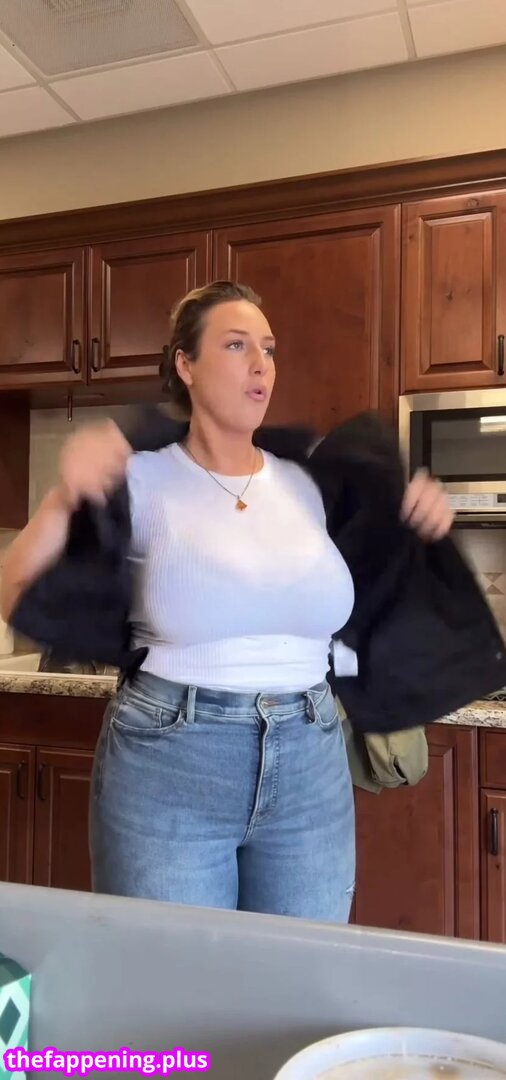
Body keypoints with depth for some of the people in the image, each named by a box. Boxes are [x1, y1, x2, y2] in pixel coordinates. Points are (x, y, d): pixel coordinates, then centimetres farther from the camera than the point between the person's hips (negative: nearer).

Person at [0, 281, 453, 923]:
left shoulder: (304, 485, 6)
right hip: (167, 770, -4)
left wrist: (416, 528, 6)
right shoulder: (144, 480, -7)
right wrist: (65, 497, -24)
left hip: (310, 770, 4)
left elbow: (351, 611, 18)